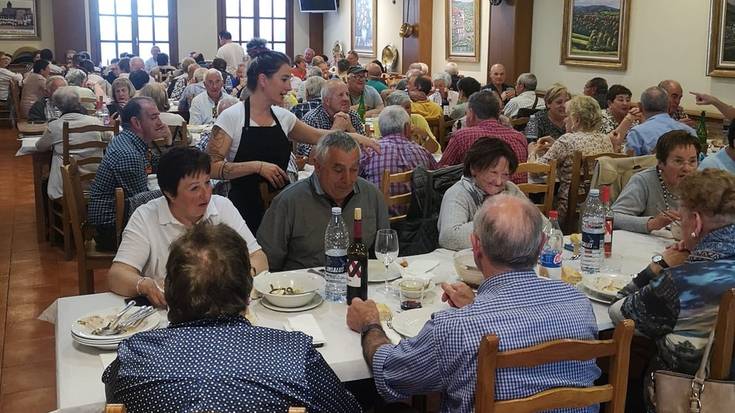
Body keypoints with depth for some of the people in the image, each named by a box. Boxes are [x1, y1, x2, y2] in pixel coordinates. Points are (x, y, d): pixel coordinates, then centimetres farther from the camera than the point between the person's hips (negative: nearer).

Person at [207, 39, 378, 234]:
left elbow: (316, 135, 21)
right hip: (245, 209, -5)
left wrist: (356, 137, 10)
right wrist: (257, 166, -22)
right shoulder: (231, 117, -9)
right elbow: (212, 167, -15)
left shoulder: (283, 116, 7)